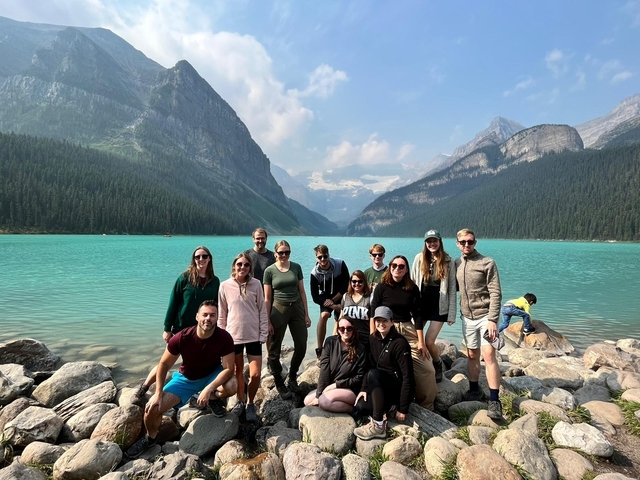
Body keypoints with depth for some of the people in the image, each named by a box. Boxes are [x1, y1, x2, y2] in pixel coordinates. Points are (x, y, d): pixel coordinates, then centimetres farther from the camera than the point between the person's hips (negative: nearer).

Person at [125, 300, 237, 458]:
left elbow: (229, 369, -25)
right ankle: (150, 438, 21)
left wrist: (209, 389, -37)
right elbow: (164, 364, -13)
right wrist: (158, 393, -17)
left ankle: (214, 399, 6)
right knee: (153, 407, -14)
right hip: (186, 378, 1)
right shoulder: (181, 338, -26)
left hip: (212, 375, -1)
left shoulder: (224, 338, -28)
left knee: (232, 385, -32)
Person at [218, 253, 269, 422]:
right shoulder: (225, 286, -4)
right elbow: (222, 314, 3)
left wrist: (263, 334, -3)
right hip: (233, 336, 1)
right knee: (238, 372, 15)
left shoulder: (256, 284, -4)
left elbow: (262, 311, 0)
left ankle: (250, 403, 24)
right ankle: (240, 401, 37)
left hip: (253, 336, 0)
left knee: (255, 374, -1)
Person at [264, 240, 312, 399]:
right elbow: (267, 298, -2)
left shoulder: (296, 267, 4)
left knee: (301, 346, 7)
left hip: (297, 308, 3)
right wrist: (267, 320, -5)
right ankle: (279, 383, 23)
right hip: (278, 310, -2)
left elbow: (302, 292, 7)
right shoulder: (270, 271, -3)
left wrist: (306, 314, 5)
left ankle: (292, 376, 31)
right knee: (275, 349, 4)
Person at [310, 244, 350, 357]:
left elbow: (346, 284, -12)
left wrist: (333, 300, -16)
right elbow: (315, 297, -17)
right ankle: (319, 349, -18)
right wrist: (334, 306, -24)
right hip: (326, 297, -1)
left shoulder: (340, 264, -21)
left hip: (341, 296, 2)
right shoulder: (315, 273, -22)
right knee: (324, 315, -26)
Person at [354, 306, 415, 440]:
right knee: (361, 406, -19)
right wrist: (364, 388, -6)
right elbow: (369, 366, 6)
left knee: (374, 374, -33)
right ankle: (391, 408, 3)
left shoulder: (400, 343, -20)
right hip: (383, 387, 6)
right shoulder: (373, 339, 1)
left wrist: (403, 409, -22)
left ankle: (378, 426, -27)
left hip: (400, 389, -6)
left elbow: (407, 376, -21)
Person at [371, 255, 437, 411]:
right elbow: (373, 314, -2)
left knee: (427, 370, -2)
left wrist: (421, 342, -3)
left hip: (408, 331, 3)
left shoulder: (412, 288, 4)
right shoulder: (382, 287, -2)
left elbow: (417, 315, 1)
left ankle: (427, 407, 17)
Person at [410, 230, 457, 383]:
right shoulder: (419, 258, 0)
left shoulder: (448, 262, -3)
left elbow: (452, 290, -2)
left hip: (439, 307, -2)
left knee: (429, 341, -5)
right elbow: (412, 283, 4)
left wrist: (452, 314, -5)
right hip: (421, 304, 2)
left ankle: (438, 366, 25)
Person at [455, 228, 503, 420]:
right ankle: (474, 390, 27)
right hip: (467, 317, 5)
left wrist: (492, 319, -18)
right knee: (472, 354, 13)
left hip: (485, 315, -4)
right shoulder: (456, 264, 6)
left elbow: (495, 293, -12)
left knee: (488, 354, -10)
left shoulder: (487, 263, -9)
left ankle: (494, 400, -5)